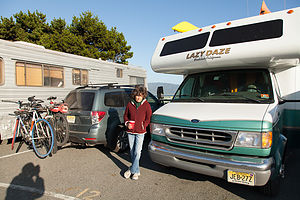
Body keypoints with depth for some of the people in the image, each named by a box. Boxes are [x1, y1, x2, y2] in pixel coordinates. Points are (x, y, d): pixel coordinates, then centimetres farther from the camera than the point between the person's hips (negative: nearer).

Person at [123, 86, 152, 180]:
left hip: (140, 132, -3)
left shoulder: (146, 105, -4)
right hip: (130, 131, 3)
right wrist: (127, 123, -2)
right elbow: (126, 115, 14)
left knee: (137, 152, -6)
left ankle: (132, 170, 9)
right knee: (132, 151, 10)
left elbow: (149, 117, 2)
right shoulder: (130, 104, 3)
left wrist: (143, 126, -7)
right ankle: (136, 171, 24)